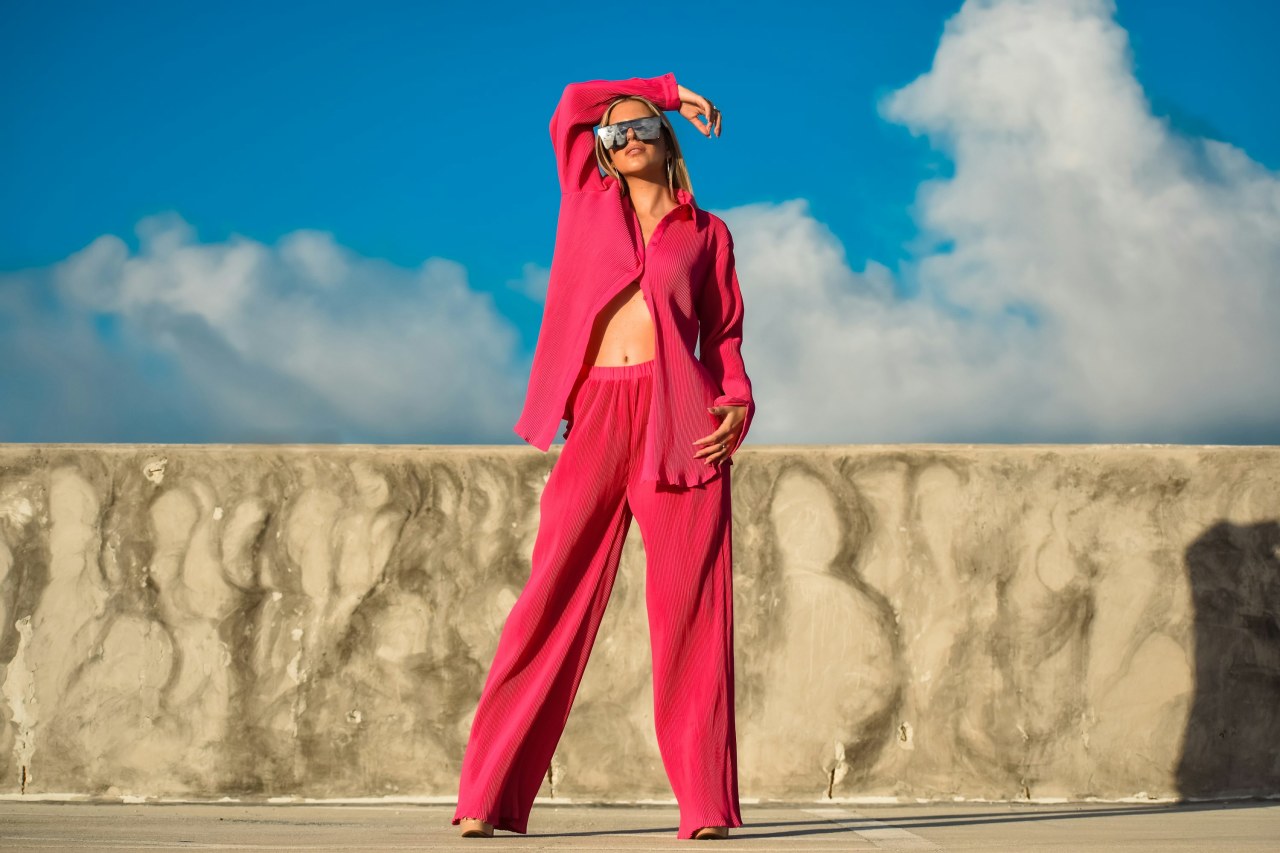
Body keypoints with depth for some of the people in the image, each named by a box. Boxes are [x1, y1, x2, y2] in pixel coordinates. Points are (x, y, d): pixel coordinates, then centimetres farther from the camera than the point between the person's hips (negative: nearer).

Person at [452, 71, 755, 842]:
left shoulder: (707, 232, 15)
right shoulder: (591, 201, 19)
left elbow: (724, 336, 12)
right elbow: (570, 107, 24)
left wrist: (739, 402, -6)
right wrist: (668, 85, 27)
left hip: (680, 421, -1)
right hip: (598, 419, 1)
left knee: (690, 608, -6)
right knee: (556, 596, -5)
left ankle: (707, 804, -5)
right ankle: (491, 798, -5)